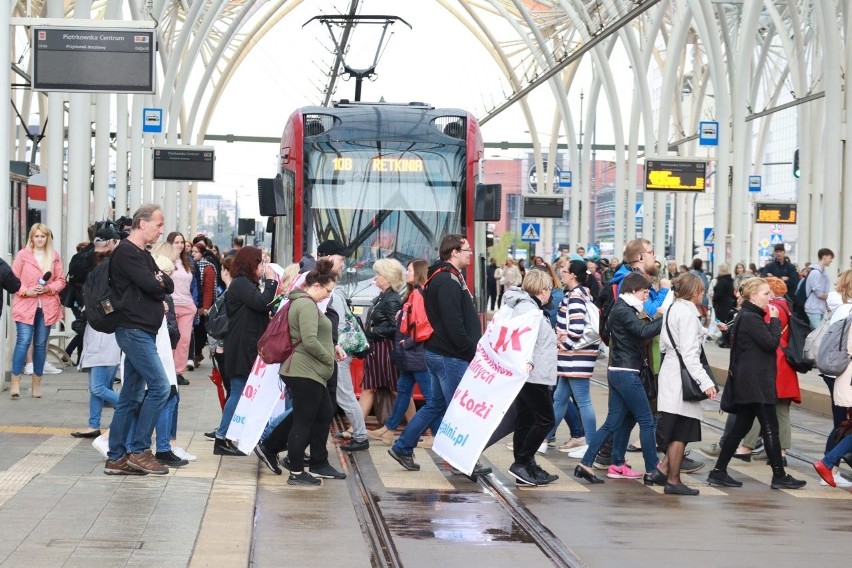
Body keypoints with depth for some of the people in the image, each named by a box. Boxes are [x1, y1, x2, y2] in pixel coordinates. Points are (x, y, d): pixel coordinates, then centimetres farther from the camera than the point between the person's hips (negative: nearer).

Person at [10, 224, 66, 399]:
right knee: (23, 341, -11)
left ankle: (37, 383, 14)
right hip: (26, 305, -3)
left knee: (41, 344, 6)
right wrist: (26, 291, -13)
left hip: (47, 307, 3)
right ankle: (15, 382, -7)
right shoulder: (23, 254, 2)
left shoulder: (54, 256, 9)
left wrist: (48, 288, -9)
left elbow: (61, 281, 9)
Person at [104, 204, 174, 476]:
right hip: (134, 330, -10)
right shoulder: (126, 252, -10)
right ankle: (139, 450, -6)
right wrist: (158, 282, 2)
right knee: (160, 387, -12)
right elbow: (150, 285, -19)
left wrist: (159, 281, -6)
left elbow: (168, 286, 14)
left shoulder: (143, 255, 21)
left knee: (131, 396, 9)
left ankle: (117, 458, 11)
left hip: (142, 332, 10)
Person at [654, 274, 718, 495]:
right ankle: (673, 481, 4)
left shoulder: (672, 309, 14)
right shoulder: (687, 313, -14)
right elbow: (689, 353, -20)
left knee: (678, 432, 14)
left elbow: (663, 345, 18)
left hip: (670, 374, 9)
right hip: (681, 377, -9)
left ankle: (663, 469, 12)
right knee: (681, 432, -2)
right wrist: (705, 382, -22)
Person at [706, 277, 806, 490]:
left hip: (746, 383, 11)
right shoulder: (751, 318, -15)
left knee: (741, 427, 11)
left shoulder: (747, 316, 17)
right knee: (770, 428, -5)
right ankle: (779, 476, 0)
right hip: (755, 383, -11)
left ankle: (718, 472, 11)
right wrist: (774, 320, -8)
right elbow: (771, 343, -17)